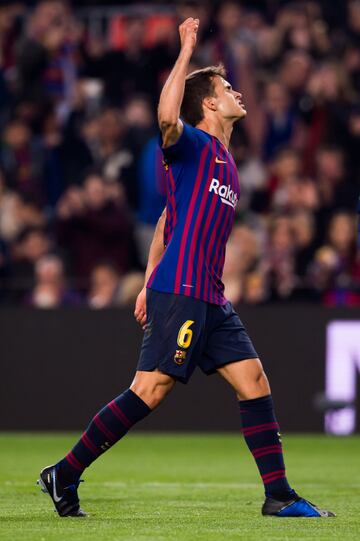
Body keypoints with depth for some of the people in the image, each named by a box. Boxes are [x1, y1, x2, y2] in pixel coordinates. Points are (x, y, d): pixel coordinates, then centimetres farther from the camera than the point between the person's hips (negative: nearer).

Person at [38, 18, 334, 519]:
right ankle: (65, 474, -2)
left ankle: (279, 496, 5)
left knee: (254, 381, 3)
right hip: (179, 291, -9)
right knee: (150, 391, -11)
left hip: (209, 298, 9)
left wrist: (150, 283, 24)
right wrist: (186, 51, -21)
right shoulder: (192, 145, -3)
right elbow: (167, 117, -28)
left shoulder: (224, 161, 22)